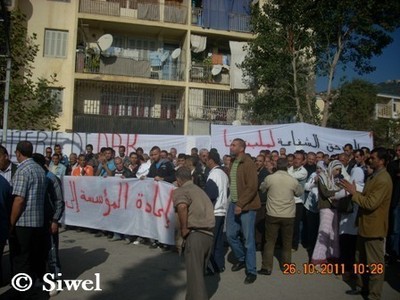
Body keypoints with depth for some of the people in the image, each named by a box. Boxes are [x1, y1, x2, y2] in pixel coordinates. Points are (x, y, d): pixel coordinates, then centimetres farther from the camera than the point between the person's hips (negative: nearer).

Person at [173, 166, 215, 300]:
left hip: (195, 235, -8)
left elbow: (182, 206, -24)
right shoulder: (199, 190, 23)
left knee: (194, 274, -1)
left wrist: (184, 229, -14)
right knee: (199, 272, 22)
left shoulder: (180, 191, -2)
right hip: (208, 234, 8)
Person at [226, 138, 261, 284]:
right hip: (234, 204, 7)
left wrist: (240, 204, -19)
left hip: (246, 206, -7)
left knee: (248, 239, 0)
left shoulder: (248, 163, -14)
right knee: (231, 235, 12)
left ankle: (251, 271, 13)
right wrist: (234, 202, 12)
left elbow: (252, 187, -18)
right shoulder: (233, 163, 10)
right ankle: (242, 259, 35)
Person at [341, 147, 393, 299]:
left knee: (375, 263, 3)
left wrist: (354, 193, -19)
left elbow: (371, 203, -26)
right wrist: (354, 192, 3)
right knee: (361, 259, 19)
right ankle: (362, 286, 34)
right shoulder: (373, 176, 13)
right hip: (365, 225, 10)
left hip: (374, 227, -10)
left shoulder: (383, 180, -20)